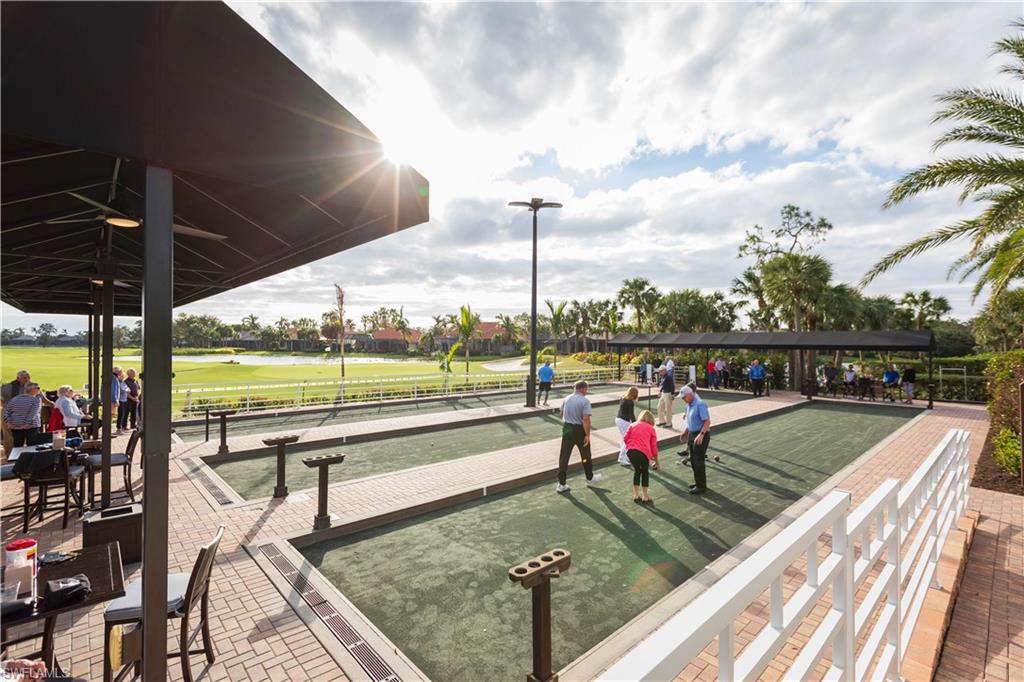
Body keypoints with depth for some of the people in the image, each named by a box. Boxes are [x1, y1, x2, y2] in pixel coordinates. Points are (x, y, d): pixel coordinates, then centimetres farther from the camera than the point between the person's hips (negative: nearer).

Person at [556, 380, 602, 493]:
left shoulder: (566, 399, 3)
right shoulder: (584, 401, -15)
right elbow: (586, 419, -23)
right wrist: (587, 435, -17)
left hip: (567, 429, 4)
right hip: (579, 430, -4)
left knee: (564, 456, 6)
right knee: (585, 455, 18)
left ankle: (561, 484, 8)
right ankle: (590, 478, 37)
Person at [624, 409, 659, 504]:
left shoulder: (633, 425, 22)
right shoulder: (651, 429, 18)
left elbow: (625, 438, 10)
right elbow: (654, 447, 17)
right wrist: (656, 462, 26)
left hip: (630, 451, 2)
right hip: (643, 452, -2)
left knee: (637, 471, 24)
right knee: (645, 472, 21)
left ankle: (636, 495, 28)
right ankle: (645, 496, 22)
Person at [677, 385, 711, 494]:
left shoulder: (700, 404, -20)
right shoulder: (689, 405, 9)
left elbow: (707, 422, -24)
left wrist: (701, 435, -31)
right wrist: (685, 431, 18)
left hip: (701, 436, -9)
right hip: (692, 434, 9)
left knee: (698, 461, -4)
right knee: (693, 460, 15)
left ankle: (701, 486, 7)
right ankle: (698, 483, 28)